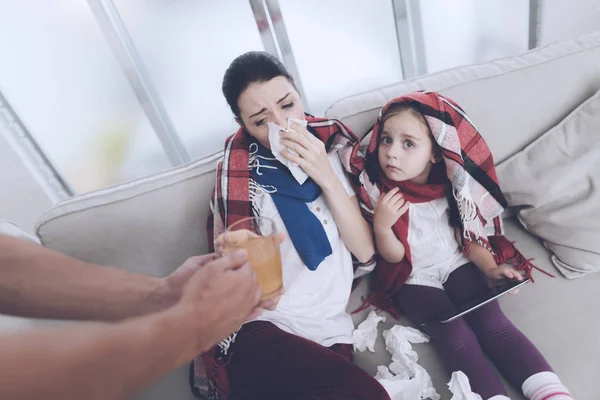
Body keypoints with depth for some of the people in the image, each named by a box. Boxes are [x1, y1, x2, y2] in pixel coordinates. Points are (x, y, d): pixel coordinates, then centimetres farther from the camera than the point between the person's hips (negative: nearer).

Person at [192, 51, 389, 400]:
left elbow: (365, 250, -3)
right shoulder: (242, 172, -4)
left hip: (328, 332, 4)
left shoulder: (334, 143, 3)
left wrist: (325, 176, -15)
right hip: (259, 329, -3)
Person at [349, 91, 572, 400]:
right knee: (455, 337, -18)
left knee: (492, 321, -14)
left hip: (456, 264, 2)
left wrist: (490, 268, -11)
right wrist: (381, 227, -30)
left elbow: (466, 236, 4)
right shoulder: (378, 192, -14)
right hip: (414, 278, -2)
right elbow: (394, 256, -11)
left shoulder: (449, 185, -8)